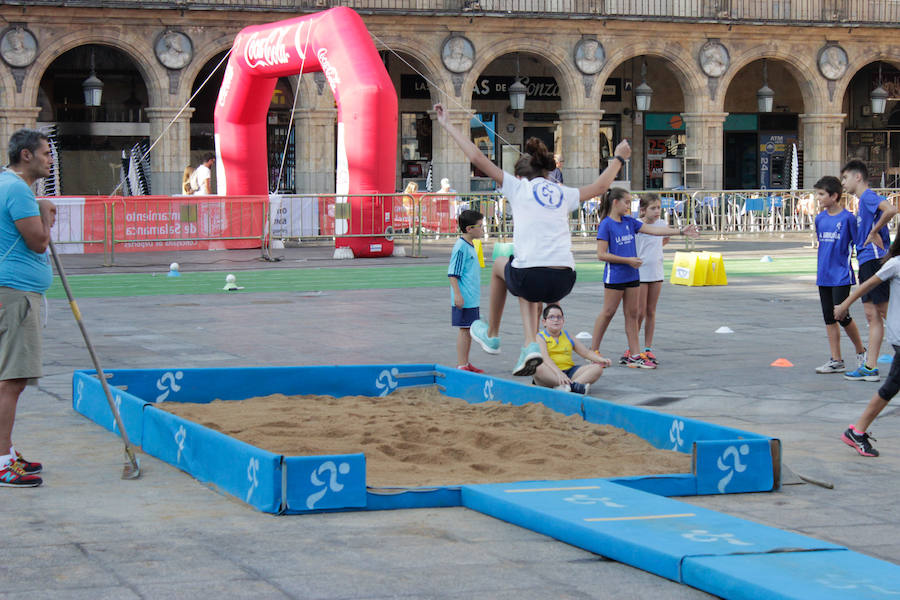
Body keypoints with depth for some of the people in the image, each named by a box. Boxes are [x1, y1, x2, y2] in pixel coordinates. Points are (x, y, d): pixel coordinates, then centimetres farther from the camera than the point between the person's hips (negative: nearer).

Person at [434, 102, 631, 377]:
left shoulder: (518, 186, 10)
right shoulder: (563, 193, 20)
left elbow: (477, 158, 8)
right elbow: (600, 186, 38)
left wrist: (447, 124, 17)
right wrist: (619, 158, 55)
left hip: (531, 276, -3)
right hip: (563, 282, 3)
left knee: (500, 265, 34)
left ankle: (492, 335, 44)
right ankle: (531, 346, 16)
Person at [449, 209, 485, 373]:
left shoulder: (470, 246, 14)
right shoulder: (461, 247, -16)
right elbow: (452, 273, -18)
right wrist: (457, 294, -22)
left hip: (472, 298, 10)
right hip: (464, 299, -10)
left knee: (469, 329, 13)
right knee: (464, 329, -6)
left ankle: (465, 363, 21)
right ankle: (461, 365, -2)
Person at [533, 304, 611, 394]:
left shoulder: (568, 336, 20)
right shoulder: (540, 338, 3)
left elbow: (587, 353, 19)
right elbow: (545, 358, -15)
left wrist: (601, 359, -3)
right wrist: (558, 373, -33)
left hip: (569, 371, 5)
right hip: (551, 374, -5)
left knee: (597, 368, -14)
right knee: (538, 367, -39)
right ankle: (574, 386, -47)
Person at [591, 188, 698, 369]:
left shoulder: (629, 222, 8)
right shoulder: (606, 225, -12)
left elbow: (653, 230, 7)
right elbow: (601, 254, -16)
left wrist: (681, 231, 1)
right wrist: (628, 260, -15)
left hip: (632, 276, 7)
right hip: (614, 277, -7)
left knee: (632, 314, 6)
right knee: (608, 313, -1)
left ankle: (634, 355, 8)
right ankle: (593, 352, 10)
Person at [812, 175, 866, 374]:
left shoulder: (847, 218, -10)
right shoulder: (820, 218, 8)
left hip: (842, 276, -7)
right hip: (824, 276, 7)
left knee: (841, 315, -8)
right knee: (829, 317, 6)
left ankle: (861, 352, 13)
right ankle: (836, 360, 12)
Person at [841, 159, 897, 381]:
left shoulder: (868, 196, -9)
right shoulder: (863, 201, 20)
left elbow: (891, 209, -28)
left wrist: (875, 232, -18)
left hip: (874, 260, -10)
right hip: (866, 261, 10)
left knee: (885, 311, -7)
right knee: (872, 315, 8)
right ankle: (870, 367, 9)